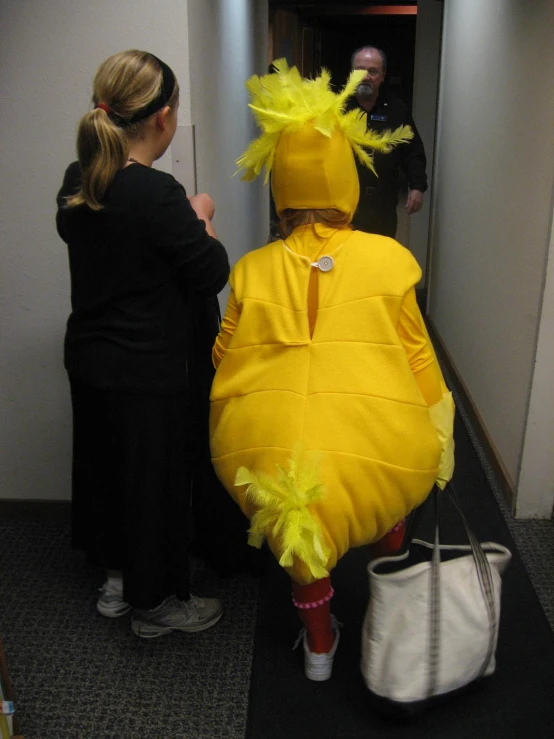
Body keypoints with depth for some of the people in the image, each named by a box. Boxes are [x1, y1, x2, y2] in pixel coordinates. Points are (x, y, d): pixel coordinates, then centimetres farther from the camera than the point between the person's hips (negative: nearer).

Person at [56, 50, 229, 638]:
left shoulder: (76, 182, -1)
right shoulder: (157, 195, -24)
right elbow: (213, 275, -17)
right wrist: (201, 219, 1)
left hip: (87, 359, 8)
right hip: (146, 373, -8)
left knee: (105, 464, 21)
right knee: (155, 479, 10)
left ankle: (116, 578, 43)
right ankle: (155, 604, 30)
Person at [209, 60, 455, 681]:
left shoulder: (252, 270, 4)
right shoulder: (388, 258, 2)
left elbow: (222, 359, 11)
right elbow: (418, 357, 8)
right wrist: (436, 438, 21)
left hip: (266, 459, 1)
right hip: (374, 452, 0)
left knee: (306, 529, 33)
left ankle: (319, 645, 49)